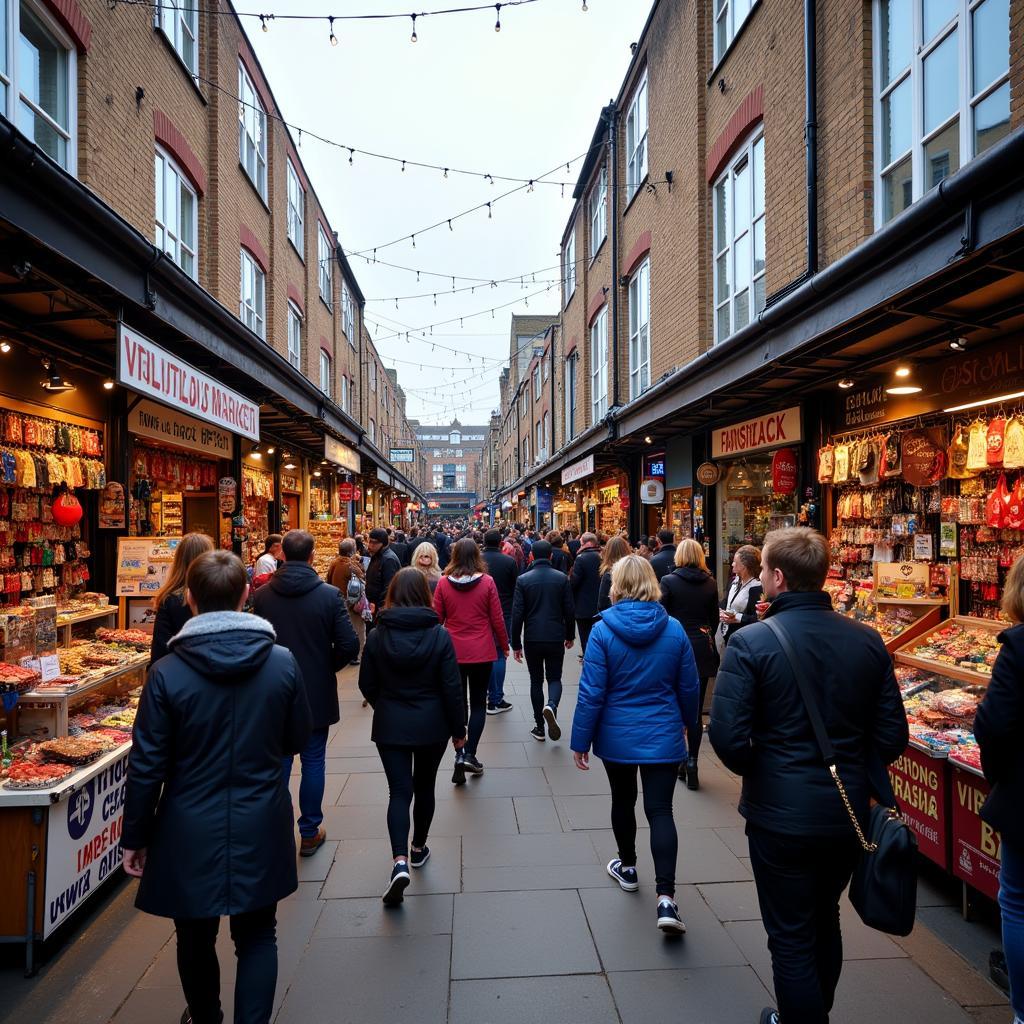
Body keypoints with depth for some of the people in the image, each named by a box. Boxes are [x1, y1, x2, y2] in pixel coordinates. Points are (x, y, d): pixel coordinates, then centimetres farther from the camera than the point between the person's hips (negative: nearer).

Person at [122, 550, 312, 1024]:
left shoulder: (167, 673, -16)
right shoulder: (282, 663, -12)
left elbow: (146, 766, -10)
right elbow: (297, 739, 0)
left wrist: (134, 837, 3)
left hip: (190, 830, 0)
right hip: (260, 826, 0)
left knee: (196, 939, 23)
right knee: (257, 936, 17)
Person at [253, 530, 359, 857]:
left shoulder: (262, 596, -8)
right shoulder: (329, 595, -13)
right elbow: (348, 645, -14)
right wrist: (327, 666, 5)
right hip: (317, 693, -2)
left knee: (278, 762, 14)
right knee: (313, 762, 11)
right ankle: (310, 832, 21)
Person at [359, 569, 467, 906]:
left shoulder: (377, 635, -8)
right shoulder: (439, 635, -12)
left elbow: (367, 684, 0)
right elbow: (452, 687, -10)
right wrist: (459, 729, 1)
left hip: (390, 726, 0)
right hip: (431, 726, 0)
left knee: (399, 792, 3)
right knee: (424, 787, 19)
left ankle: (400, 861, -13)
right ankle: (418, 848, 35)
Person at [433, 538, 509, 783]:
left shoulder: (443, 583, -6)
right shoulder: (487, 582, -9)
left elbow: (437, 618, -1)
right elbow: (497, 619, -5)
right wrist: (504, 645, 10)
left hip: (453, 652, 1)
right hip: (482, 652, -1)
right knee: (478, 704, 13)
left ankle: (459, 755, 5)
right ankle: (470, 755, 5)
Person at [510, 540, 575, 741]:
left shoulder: (523, 580, -5)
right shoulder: (562, 578, -2)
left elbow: (517, 614, -5)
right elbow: (570, 610, 1)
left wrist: (516, 644, 2)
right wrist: (570, 636, 15)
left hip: (532, 639, 0)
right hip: (556, 638, 0)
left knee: (536, 681, 12)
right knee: (554, 678, 13)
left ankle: (539, 727, 14)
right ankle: (551, 705, -18)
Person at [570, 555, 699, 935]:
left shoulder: (603, 630, -15)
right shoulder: (673, 629, -7)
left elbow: (591, 691, -13)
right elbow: (689, 687, 2)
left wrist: (580, 739, -4)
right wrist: (689, 722, 20)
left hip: (617, 736, -1)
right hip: (663, 736, 1)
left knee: (623, 801, 20)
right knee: (660, 810, 4)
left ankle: (627, 868, 39)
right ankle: (666, 897, -6)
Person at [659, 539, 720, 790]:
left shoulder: (668, 581, -8)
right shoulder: (710, 583, 3)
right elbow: (714, 618, 10)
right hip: (702, 651, 3)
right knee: (696, 710, 6)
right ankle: (691, 763, 5)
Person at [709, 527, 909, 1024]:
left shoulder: (751, 642, -19)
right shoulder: (868, 641, -5)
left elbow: (728, 736, -21)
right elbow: (892, 735, -1)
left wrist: (756, 771, -1)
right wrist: (853, 773, 15)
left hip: (780, 813, -6)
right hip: (849, 813, 6)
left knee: (792, 939, 13)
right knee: (825, 920, 28)